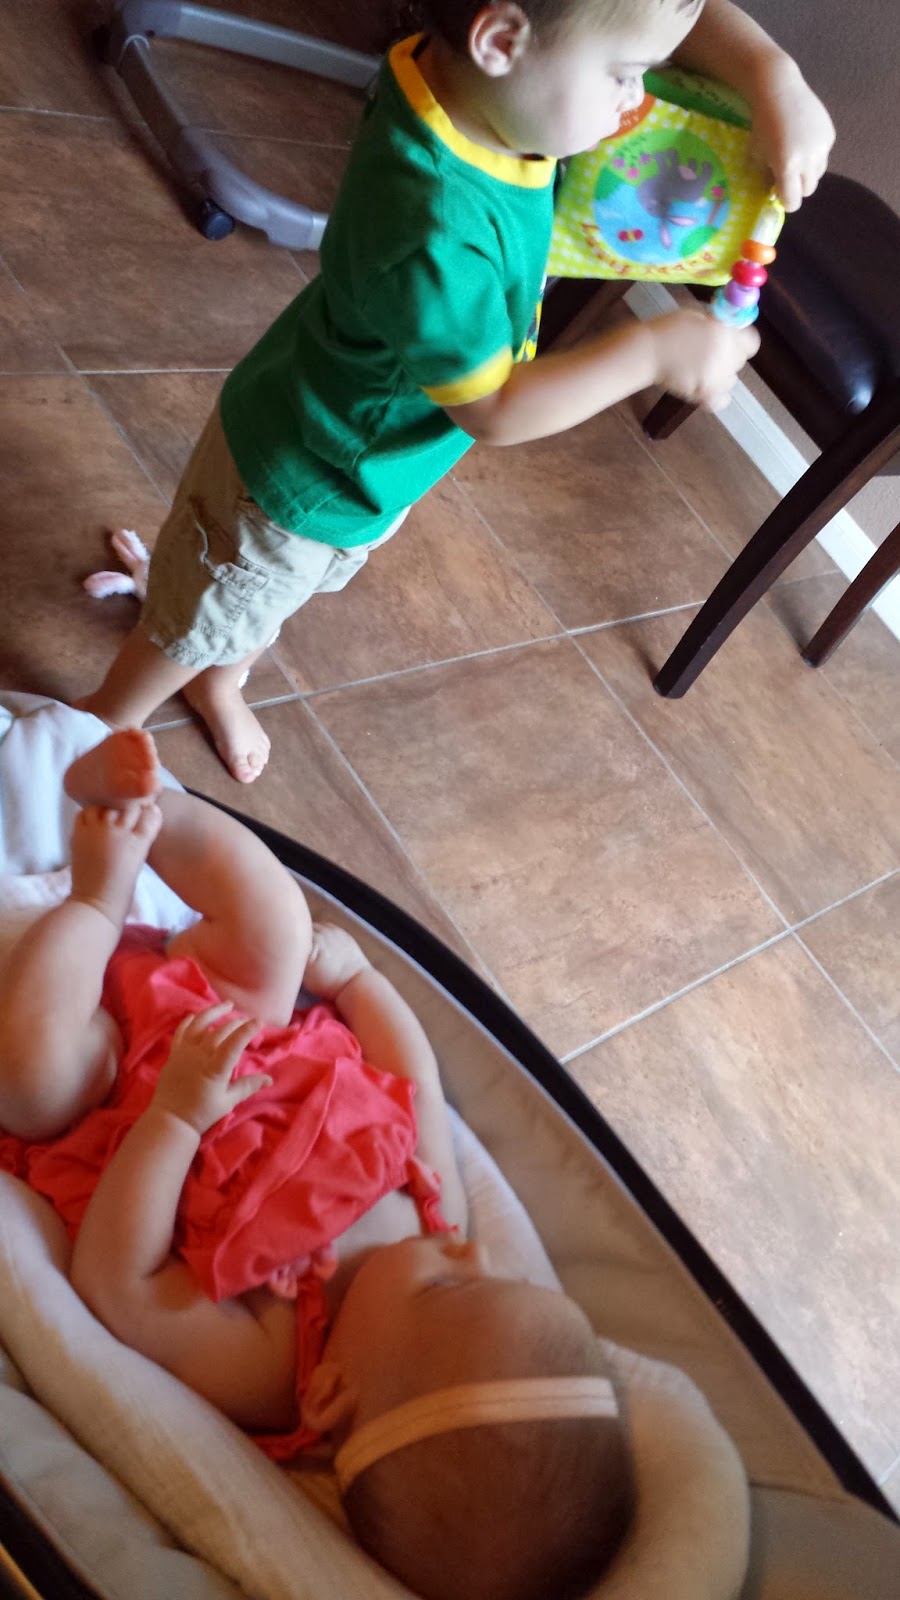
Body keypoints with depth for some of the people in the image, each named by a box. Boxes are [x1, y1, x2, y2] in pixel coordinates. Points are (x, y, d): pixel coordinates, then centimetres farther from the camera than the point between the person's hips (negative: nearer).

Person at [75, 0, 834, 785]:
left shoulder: (468, 69, -19)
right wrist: (651, 352, -29)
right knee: (202, 625, 18)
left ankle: (221, 686, 62)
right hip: (302, 480, -7)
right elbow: (493, 408, -29)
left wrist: (772, 76, -22)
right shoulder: (436, 234, -44)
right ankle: (101, 732, 47)